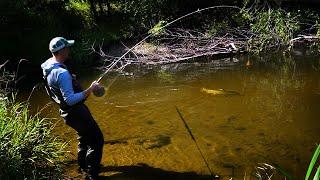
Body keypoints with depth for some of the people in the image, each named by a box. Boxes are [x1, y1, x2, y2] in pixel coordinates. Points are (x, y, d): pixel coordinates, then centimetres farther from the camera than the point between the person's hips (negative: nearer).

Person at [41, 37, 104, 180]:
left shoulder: (48, 66, -1)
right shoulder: (62, 73, -30)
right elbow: (70, 100, -30)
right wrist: (90, 89, -25)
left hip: (67, 111, 10)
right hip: (76, 111, -10)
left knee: (84, 136, 28)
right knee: (96, 139, -1)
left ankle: (83, 167, 43)